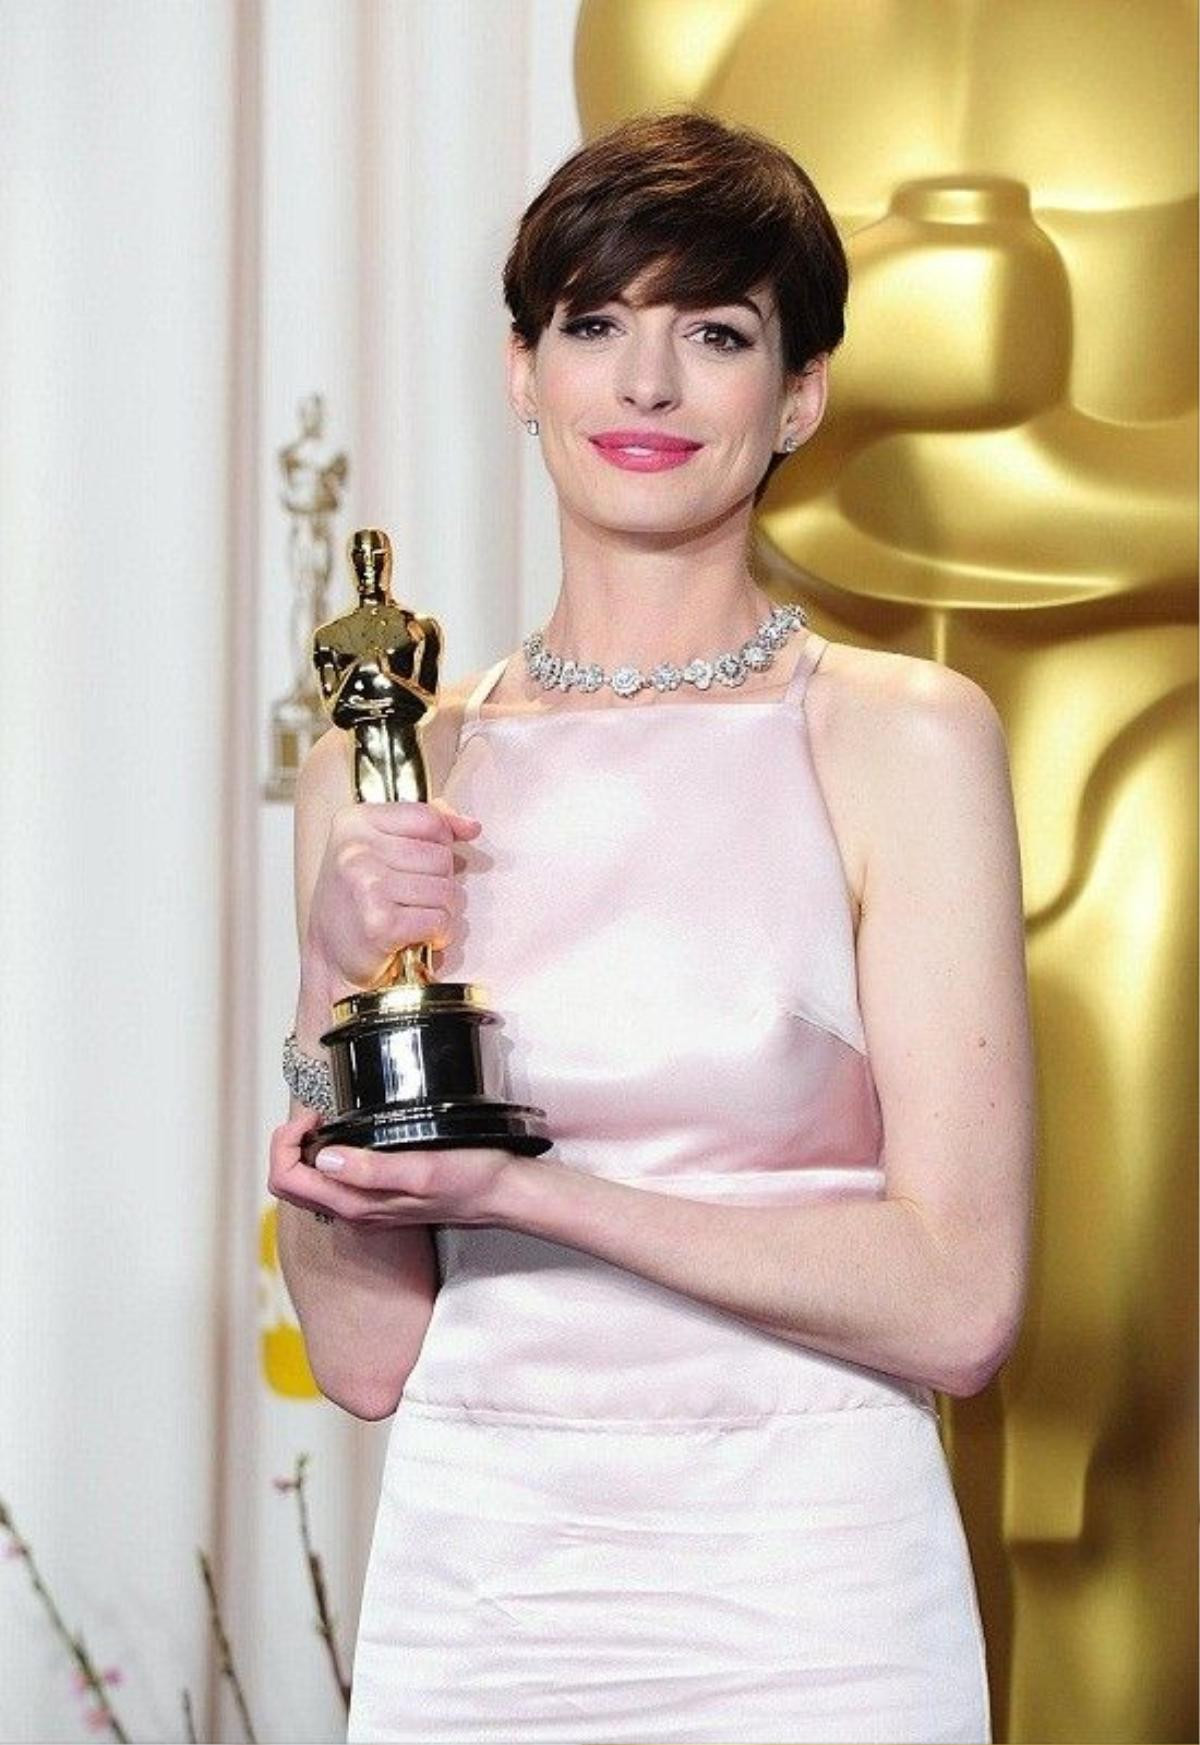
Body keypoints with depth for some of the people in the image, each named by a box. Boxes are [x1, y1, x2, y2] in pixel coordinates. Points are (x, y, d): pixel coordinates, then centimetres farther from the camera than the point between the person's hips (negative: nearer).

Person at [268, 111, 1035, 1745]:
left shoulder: (906, 737, -5)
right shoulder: (389, 765, 4)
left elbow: (957, 1304, -11)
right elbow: (367, 1350, 2)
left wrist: (521, 1189, -16)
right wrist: (341, 1007, -12)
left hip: (804, 1608, -3)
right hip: (469, 1598, 3)